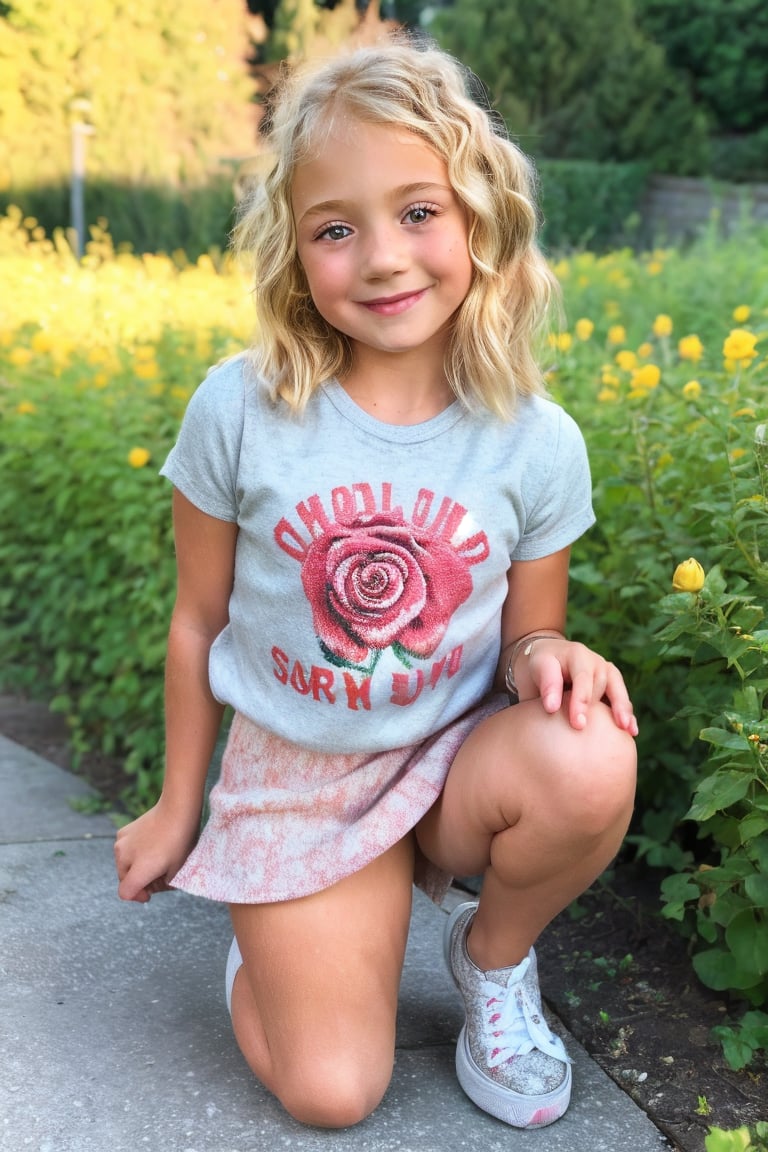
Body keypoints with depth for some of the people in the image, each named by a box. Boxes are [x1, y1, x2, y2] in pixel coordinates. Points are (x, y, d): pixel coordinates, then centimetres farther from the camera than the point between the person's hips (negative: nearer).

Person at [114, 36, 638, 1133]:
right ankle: (270, 941, 24)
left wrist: (544, 654, -24)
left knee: (591, 762, -33)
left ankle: (494, 953, 1)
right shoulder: (240, 410, -13)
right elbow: (198, 620, -1)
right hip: (297, 780, -1)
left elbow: (526, 636, 2)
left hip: (458, 762, 1)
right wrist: (177, 808, 8)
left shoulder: (537, 442, -12)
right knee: (329, 1095, -11)